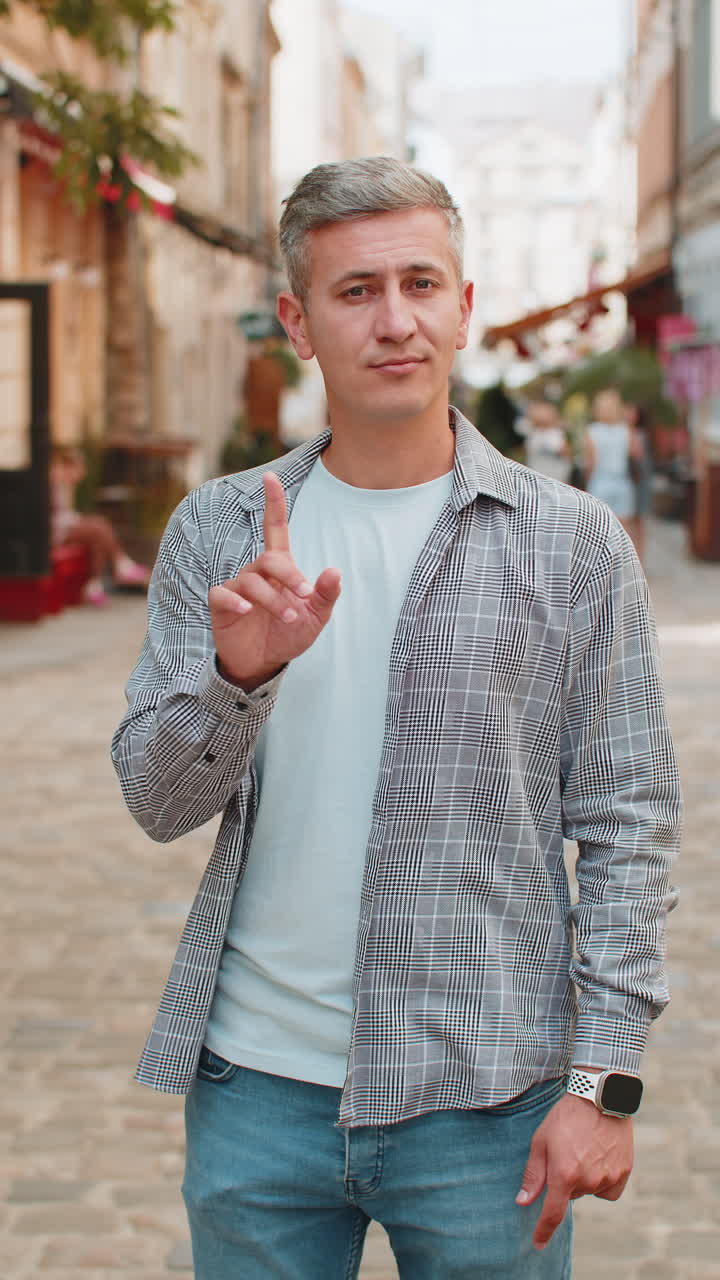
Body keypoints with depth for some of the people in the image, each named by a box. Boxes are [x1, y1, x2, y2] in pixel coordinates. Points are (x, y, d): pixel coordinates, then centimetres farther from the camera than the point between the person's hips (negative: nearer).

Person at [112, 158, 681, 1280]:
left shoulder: (572, 544, -2)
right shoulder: (219, 531, 4)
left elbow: (627, 827, -2)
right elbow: (158, 802, 0)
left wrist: (603, 1081, -7)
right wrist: (237, 674, -20)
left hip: (483, 1100, -1)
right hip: (256, 1084, 2)